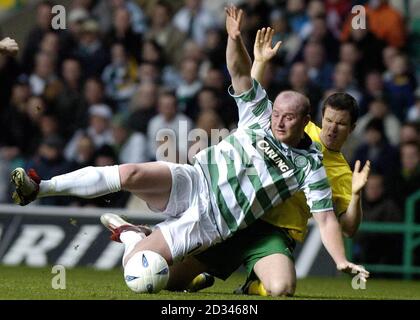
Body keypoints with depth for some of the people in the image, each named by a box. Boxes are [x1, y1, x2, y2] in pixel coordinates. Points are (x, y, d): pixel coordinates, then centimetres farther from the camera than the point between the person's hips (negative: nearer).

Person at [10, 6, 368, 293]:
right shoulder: (258, 114, 6)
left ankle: (129, 233, 16)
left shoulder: (310, 165, -2)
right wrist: (236, 39, -25)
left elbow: (325, 217, -5)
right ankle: (39, 188, -19)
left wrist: (342, 262, -18)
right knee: (131, 174, -31)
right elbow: (240, 71, -4)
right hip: (193, 181, 2)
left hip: (209, 223, -2)